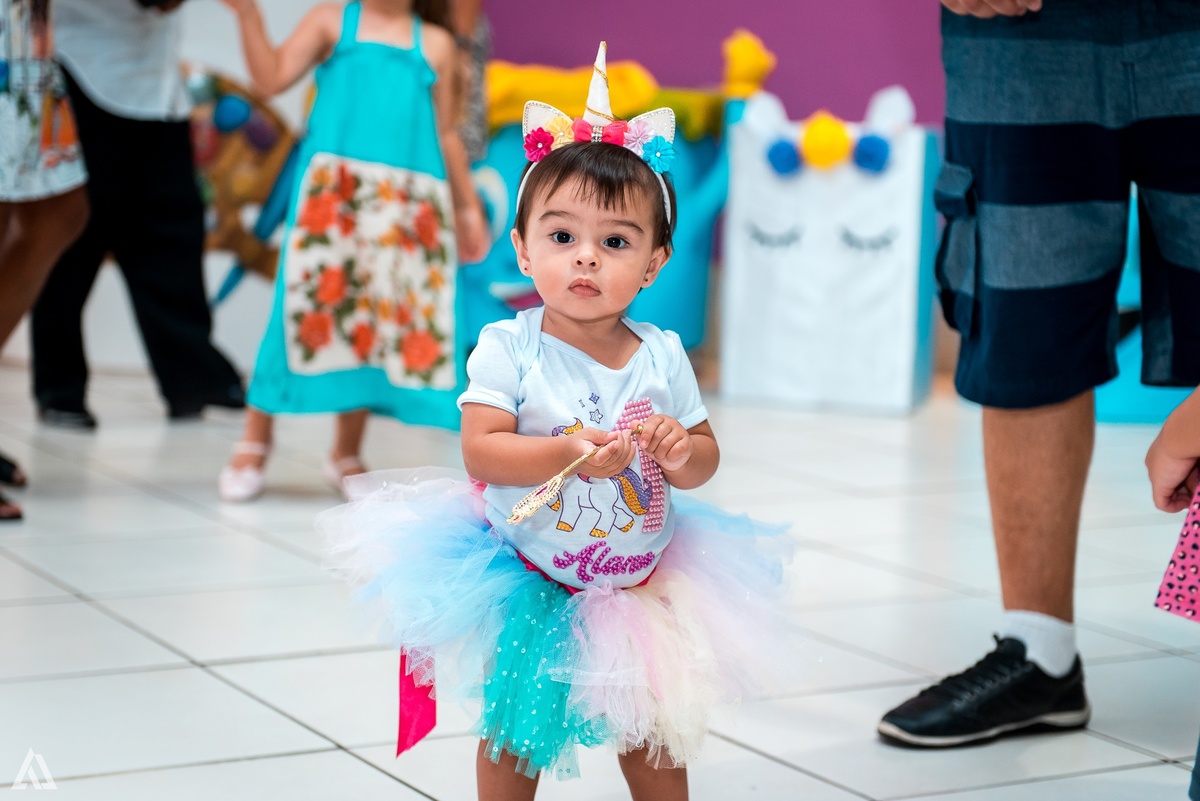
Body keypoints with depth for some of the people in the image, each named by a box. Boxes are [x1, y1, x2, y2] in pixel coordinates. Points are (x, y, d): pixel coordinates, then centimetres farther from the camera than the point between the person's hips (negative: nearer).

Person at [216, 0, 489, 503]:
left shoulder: (436, 44, 16)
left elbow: (445, 132, 21)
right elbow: (272, 78, 1)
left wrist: (468, 205, 20)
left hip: (410, 210, 3)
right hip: (331, 192, -3)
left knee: (388, 322, 2)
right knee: (306, 307, -9)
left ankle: (347, 453, 15)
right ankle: (254, 444, 2)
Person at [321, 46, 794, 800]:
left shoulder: (661, 356, -6)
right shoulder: (509, 349, -15)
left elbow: (705, 460, 2)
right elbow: (481, 452, -23)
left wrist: (679, 450, -21)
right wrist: (569, 454, -36)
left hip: (642, 588, 3)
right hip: (531, 589, -3)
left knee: (654, 735, 17)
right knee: (513, 740, 13)